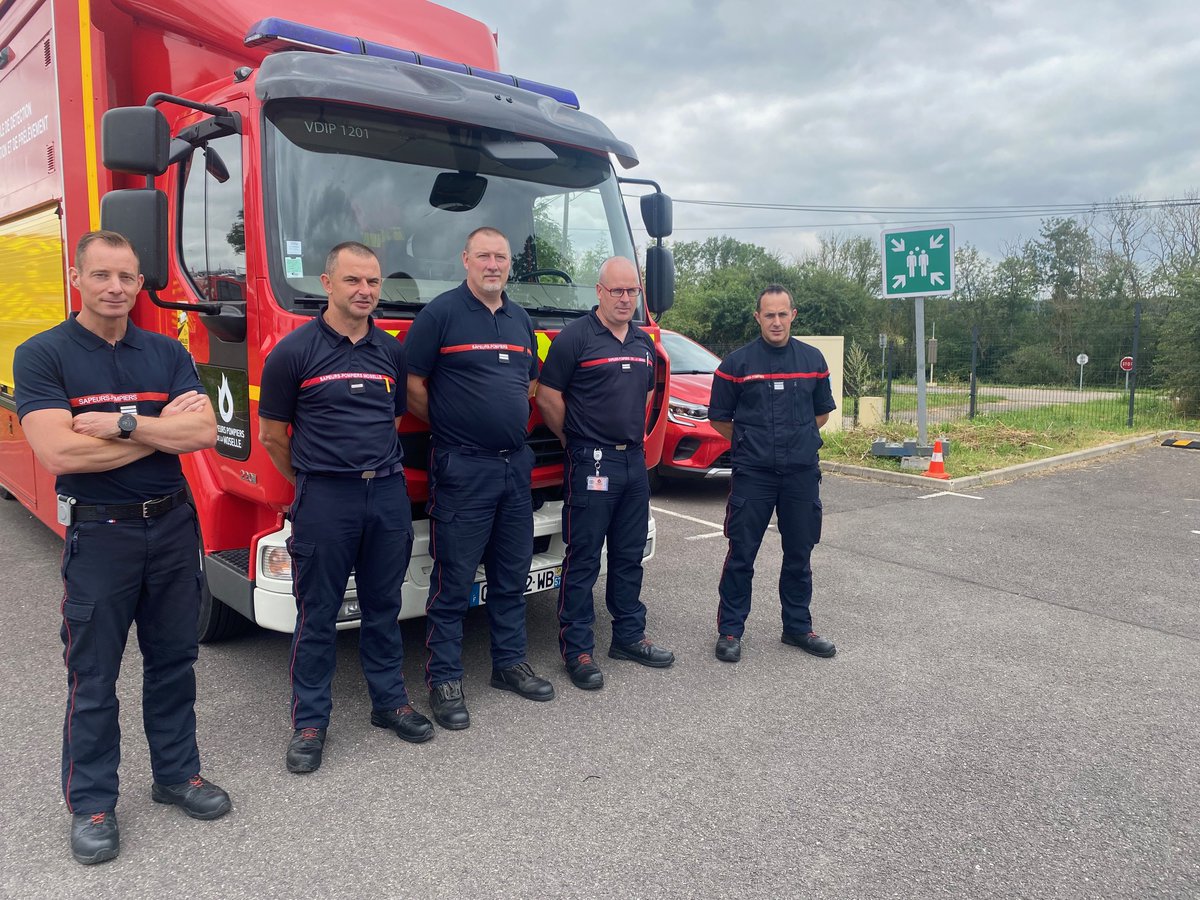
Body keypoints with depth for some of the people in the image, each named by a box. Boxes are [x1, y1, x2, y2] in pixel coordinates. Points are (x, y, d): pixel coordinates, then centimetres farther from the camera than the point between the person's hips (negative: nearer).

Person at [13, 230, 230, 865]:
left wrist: (123, 421, -19)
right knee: (93, 676, 7)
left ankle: (176, 773, 31)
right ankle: (90, 803, 23)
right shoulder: (42, 355, -6)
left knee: (173, 660, 14)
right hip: (99, 533, -3)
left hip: (172, 525, 4)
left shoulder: (168, 354, 4)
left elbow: (204, 432, -8)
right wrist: (162, 428, -13)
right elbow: (60, 453, -19)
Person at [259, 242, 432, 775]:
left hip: (388, 493, 4)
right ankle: (309, 721, 19)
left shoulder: (391, 351, 8)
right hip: (324, 498, -4)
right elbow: (272, 435, 1)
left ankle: (389, 701, 29)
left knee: (384, 605, 14)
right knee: (317, 614, 5)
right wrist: (309, 482, 9)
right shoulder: (294, 351, -5)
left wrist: (379, 469, 15)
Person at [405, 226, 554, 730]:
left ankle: (510, 664, 29)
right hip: (462, 469, -6)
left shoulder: (520, 319, 13)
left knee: (511, 574, 15)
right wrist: (448, 428, 1)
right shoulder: (440, 313, -7)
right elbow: (412, 386, -7)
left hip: (516, 465, 7)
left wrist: (510, 423, 11)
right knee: (454, 580, 1)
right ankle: (443, 680, 14)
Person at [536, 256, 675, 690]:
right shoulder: (575, 337, -9)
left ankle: (629, 636, 28)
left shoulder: (644, 343, 13)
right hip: (591, 463, -7)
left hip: (635, 461, 7)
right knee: (583, 561, -1)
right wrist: (576, 440, 0)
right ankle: (576, 649, 9)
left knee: (629, 556, 15)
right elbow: (548, 397, -9)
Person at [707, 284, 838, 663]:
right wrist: (749, 442, 7)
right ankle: (730, 630, 13)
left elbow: (821, 412, 17)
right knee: (741, 554, 1)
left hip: (802, 473, 3)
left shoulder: (813, 359, 7)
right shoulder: (736, 363, -2)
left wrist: (798, 440, 12)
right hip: (752, 475, -3)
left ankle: (798, 626, 26)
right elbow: (719, 419, 5)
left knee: (799, 554, 12)